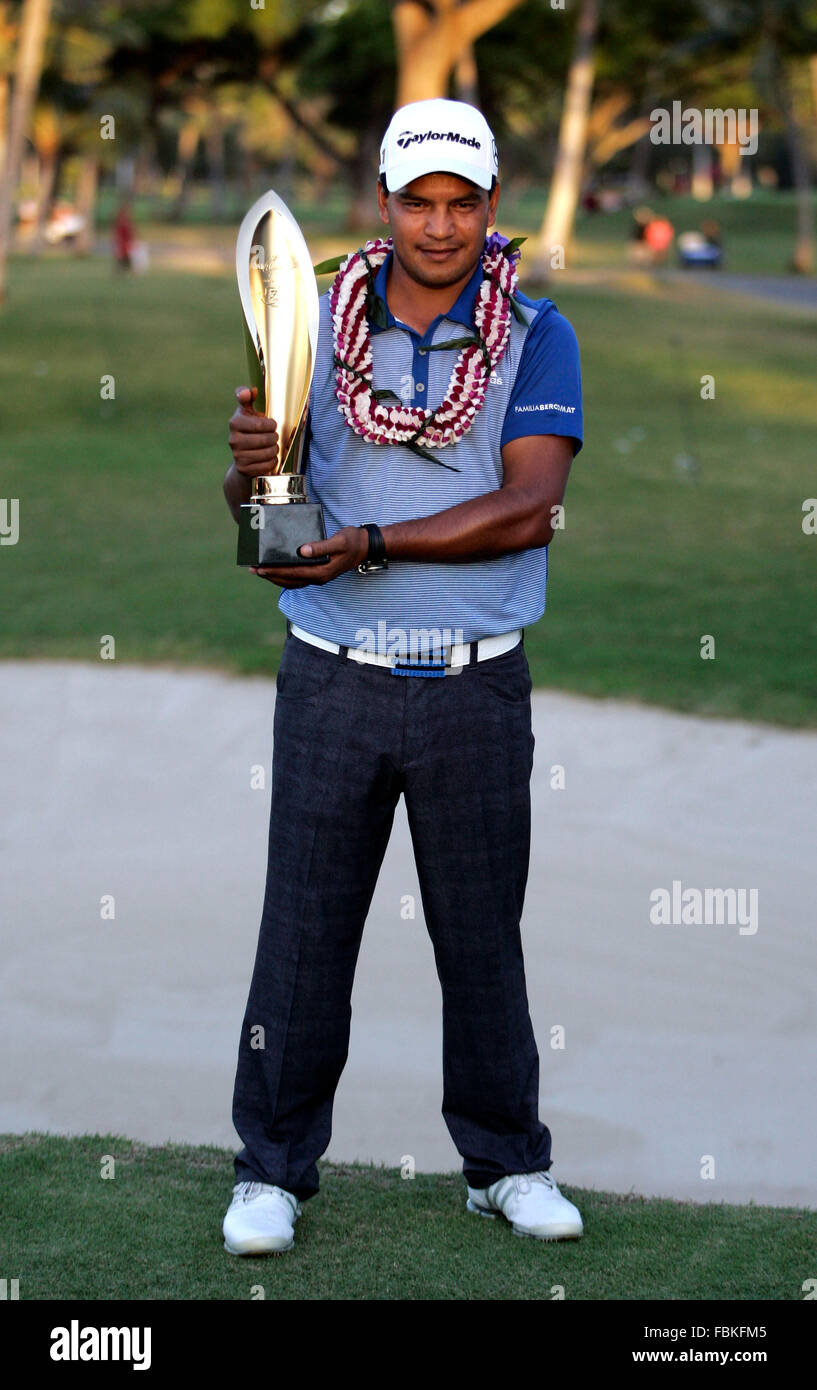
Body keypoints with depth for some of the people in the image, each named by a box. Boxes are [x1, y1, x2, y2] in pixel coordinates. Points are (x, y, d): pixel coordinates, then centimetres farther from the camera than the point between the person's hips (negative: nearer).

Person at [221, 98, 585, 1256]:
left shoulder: (537, 338, -2)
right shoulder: (318, 323, 3)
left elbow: (527, 508, -14)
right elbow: (251, 505, 1)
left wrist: (368, 545, -20)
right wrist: (252, 466, -23)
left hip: (476, 690, -1)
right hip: (333, 681, 1)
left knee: (483, 934, 10)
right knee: (303, 931, 2)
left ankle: (505, 1162, 24)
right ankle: (273, 1170, 13)